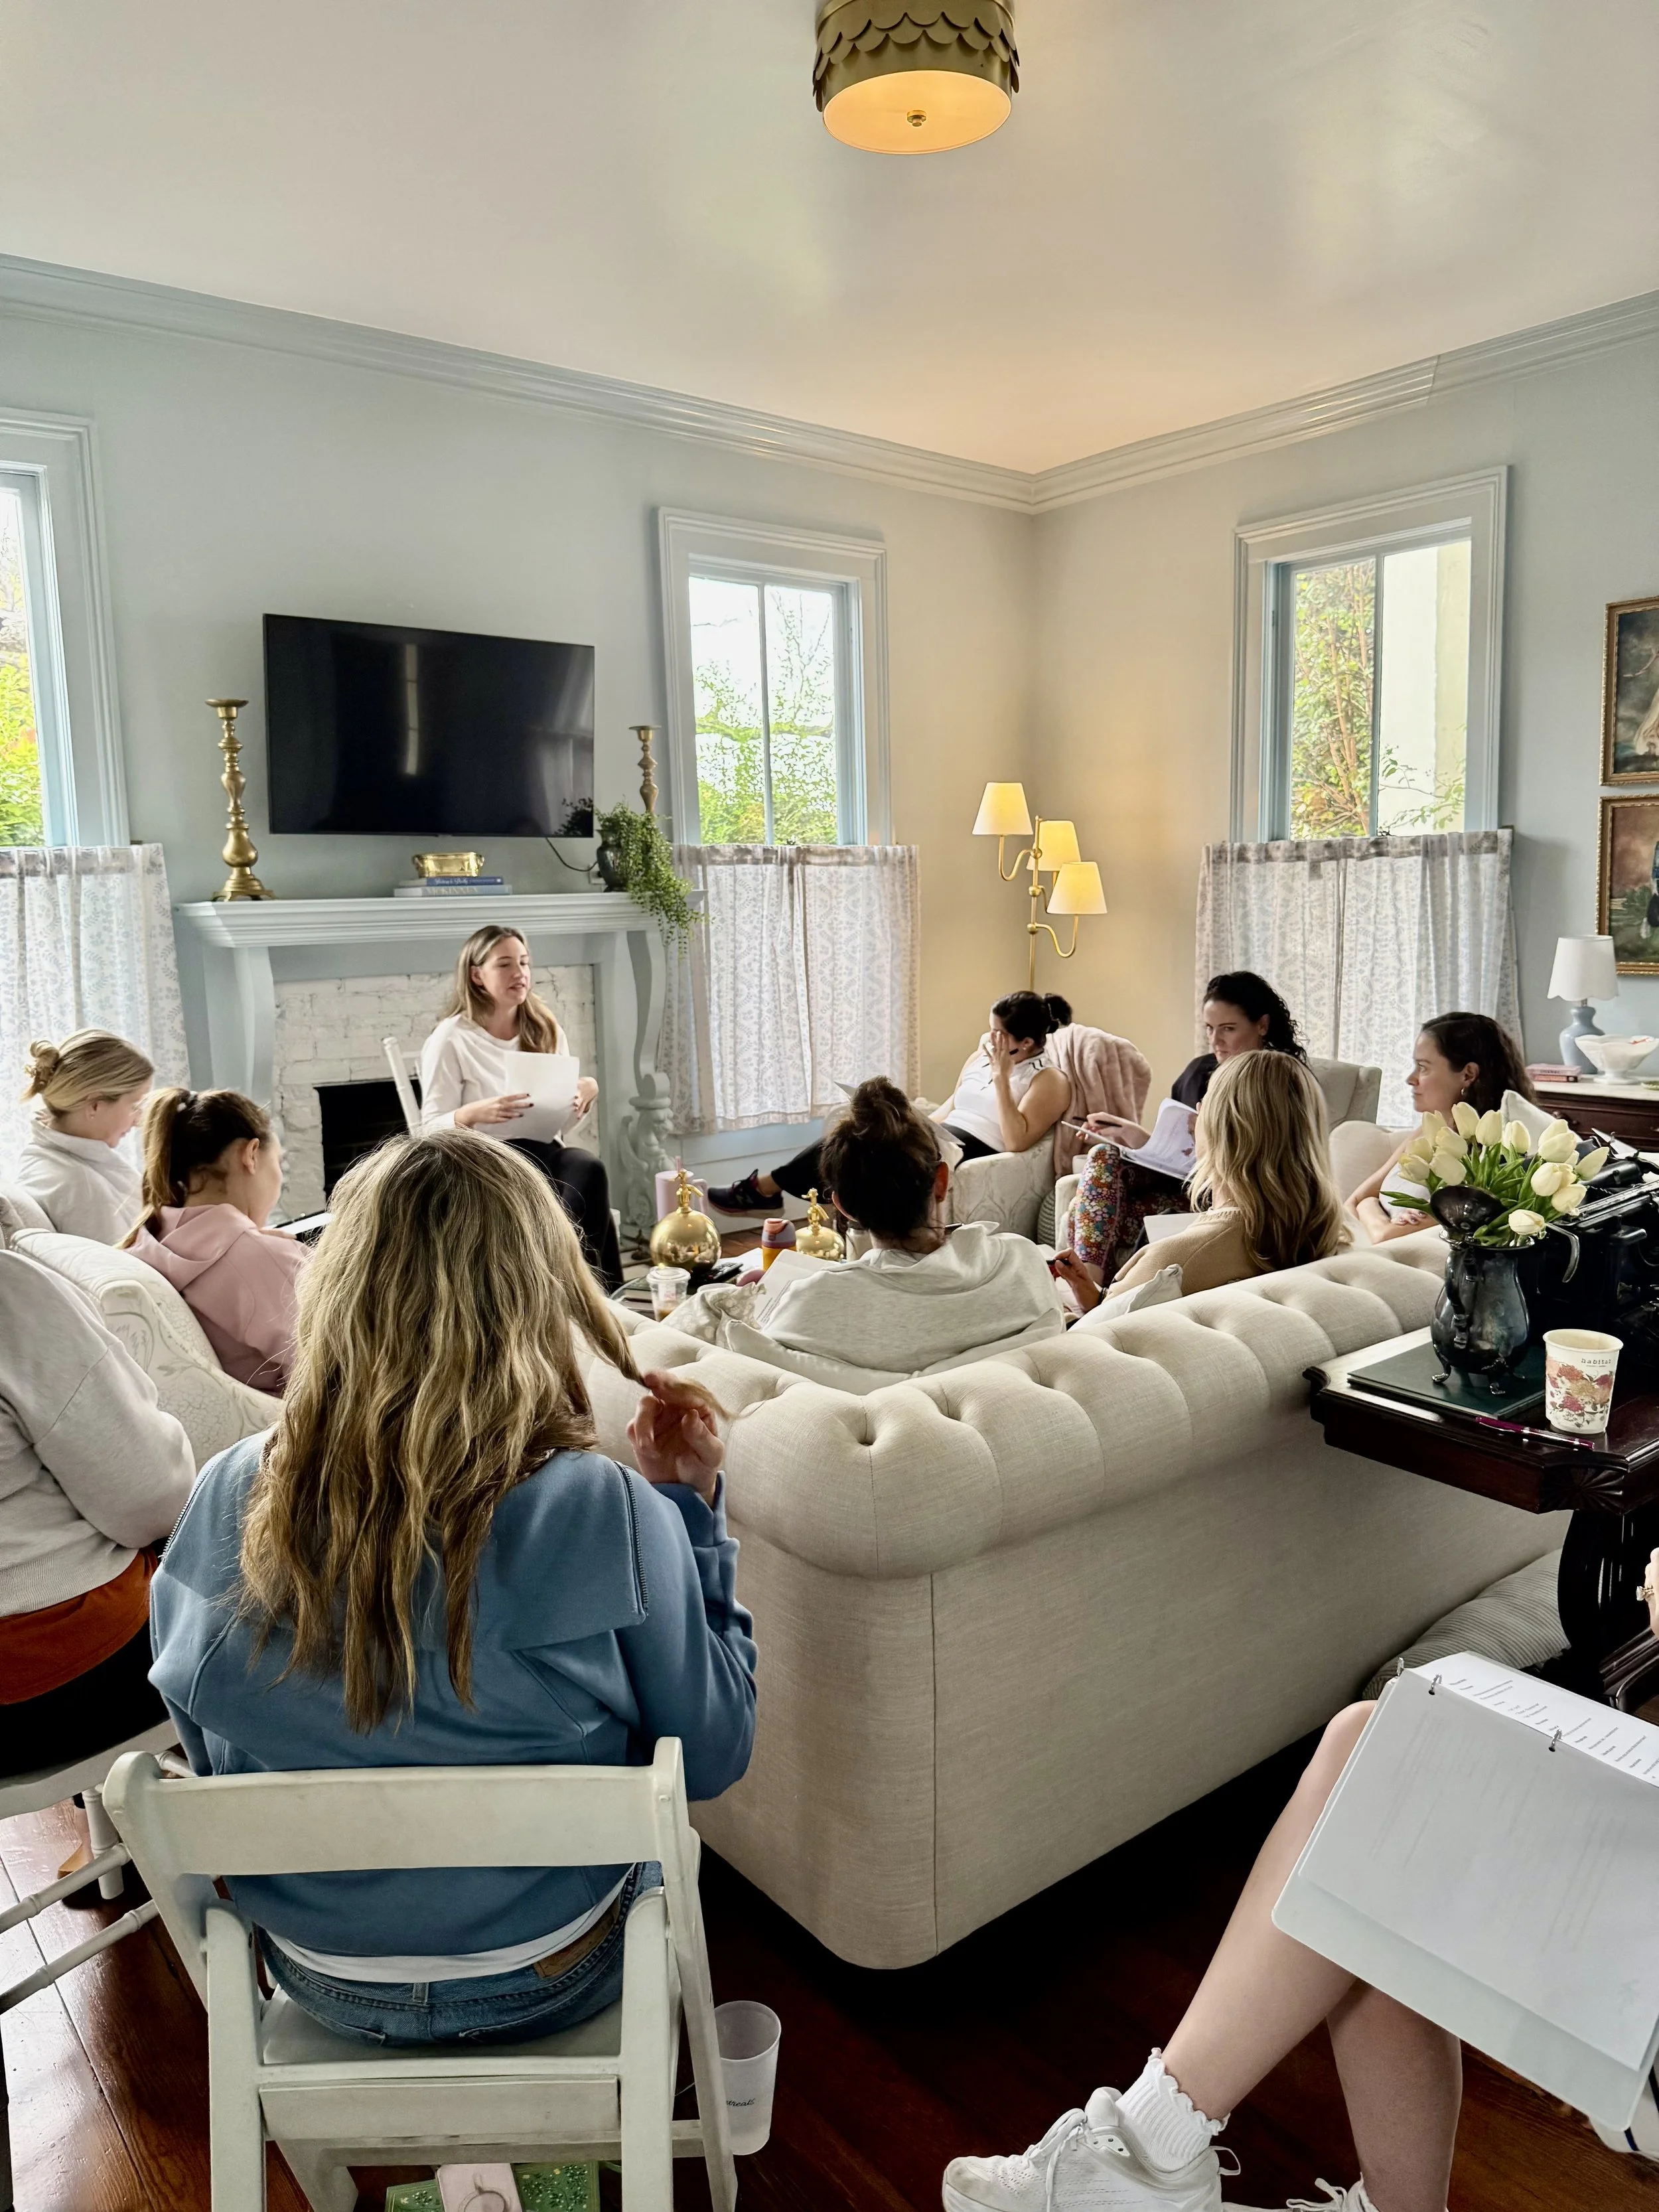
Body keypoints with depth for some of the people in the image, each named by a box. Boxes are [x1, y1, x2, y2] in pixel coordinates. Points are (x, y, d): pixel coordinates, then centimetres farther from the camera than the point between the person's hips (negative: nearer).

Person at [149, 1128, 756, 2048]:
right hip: (542, 1981, -2)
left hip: (316, 1979, 3)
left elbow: (206, 1749, -1)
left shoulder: (225, 1502, -18)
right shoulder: (606, 1515, -29)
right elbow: (710, 1756, -13)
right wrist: (689, 1504, -10)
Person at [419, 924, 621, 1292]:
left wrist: (586, 1093, -8)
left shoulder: (545, 1029, 10)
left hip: (543, 1156, 5)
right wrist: (473, 1114, -28)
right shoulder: (450, 1039, -6)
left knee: (587, 1167, -33)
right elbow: (432, 1129, -7)